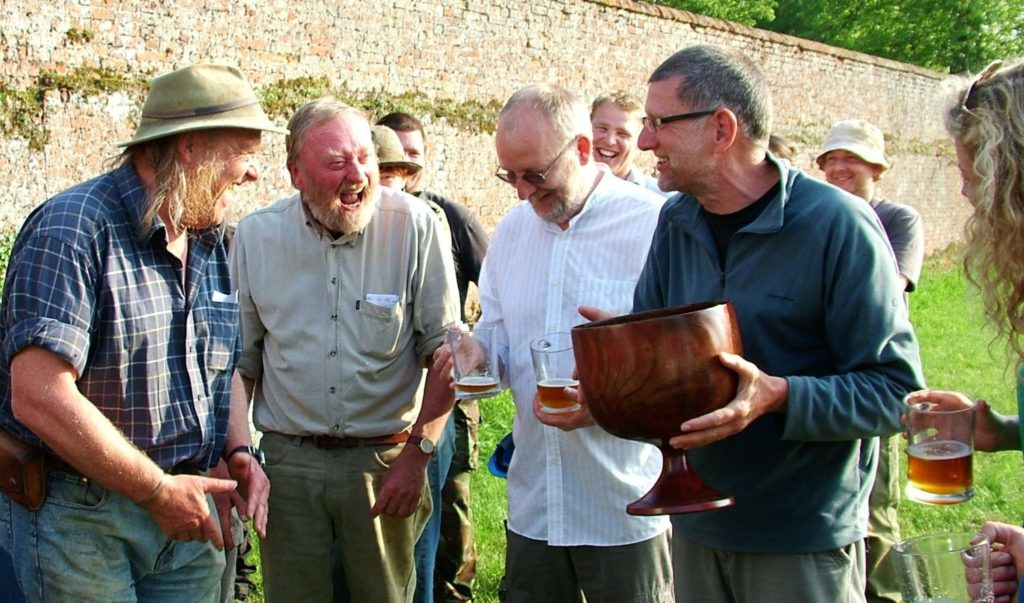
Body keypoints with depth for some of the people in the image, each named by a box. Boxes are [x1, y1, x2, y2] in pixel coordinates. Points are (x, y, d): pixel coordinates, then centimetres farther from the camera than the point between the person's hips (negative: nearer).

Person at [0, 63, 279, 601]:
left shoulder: (208, 242, 10)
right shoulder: (73, 228, -17)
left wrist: (239, 450, 0)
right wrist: (158, 491, -20)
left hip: (182, 511, 7)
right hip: (79, 515, -7)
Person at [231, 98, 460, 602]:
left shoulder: (414, 226, -9)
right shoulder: (255, 235, -2)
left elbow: (444, 351, -5)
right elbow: (243, 359, 8)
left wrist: (417, 455, -9)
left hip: (385, 460, -1)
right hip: (289, 460, 2)